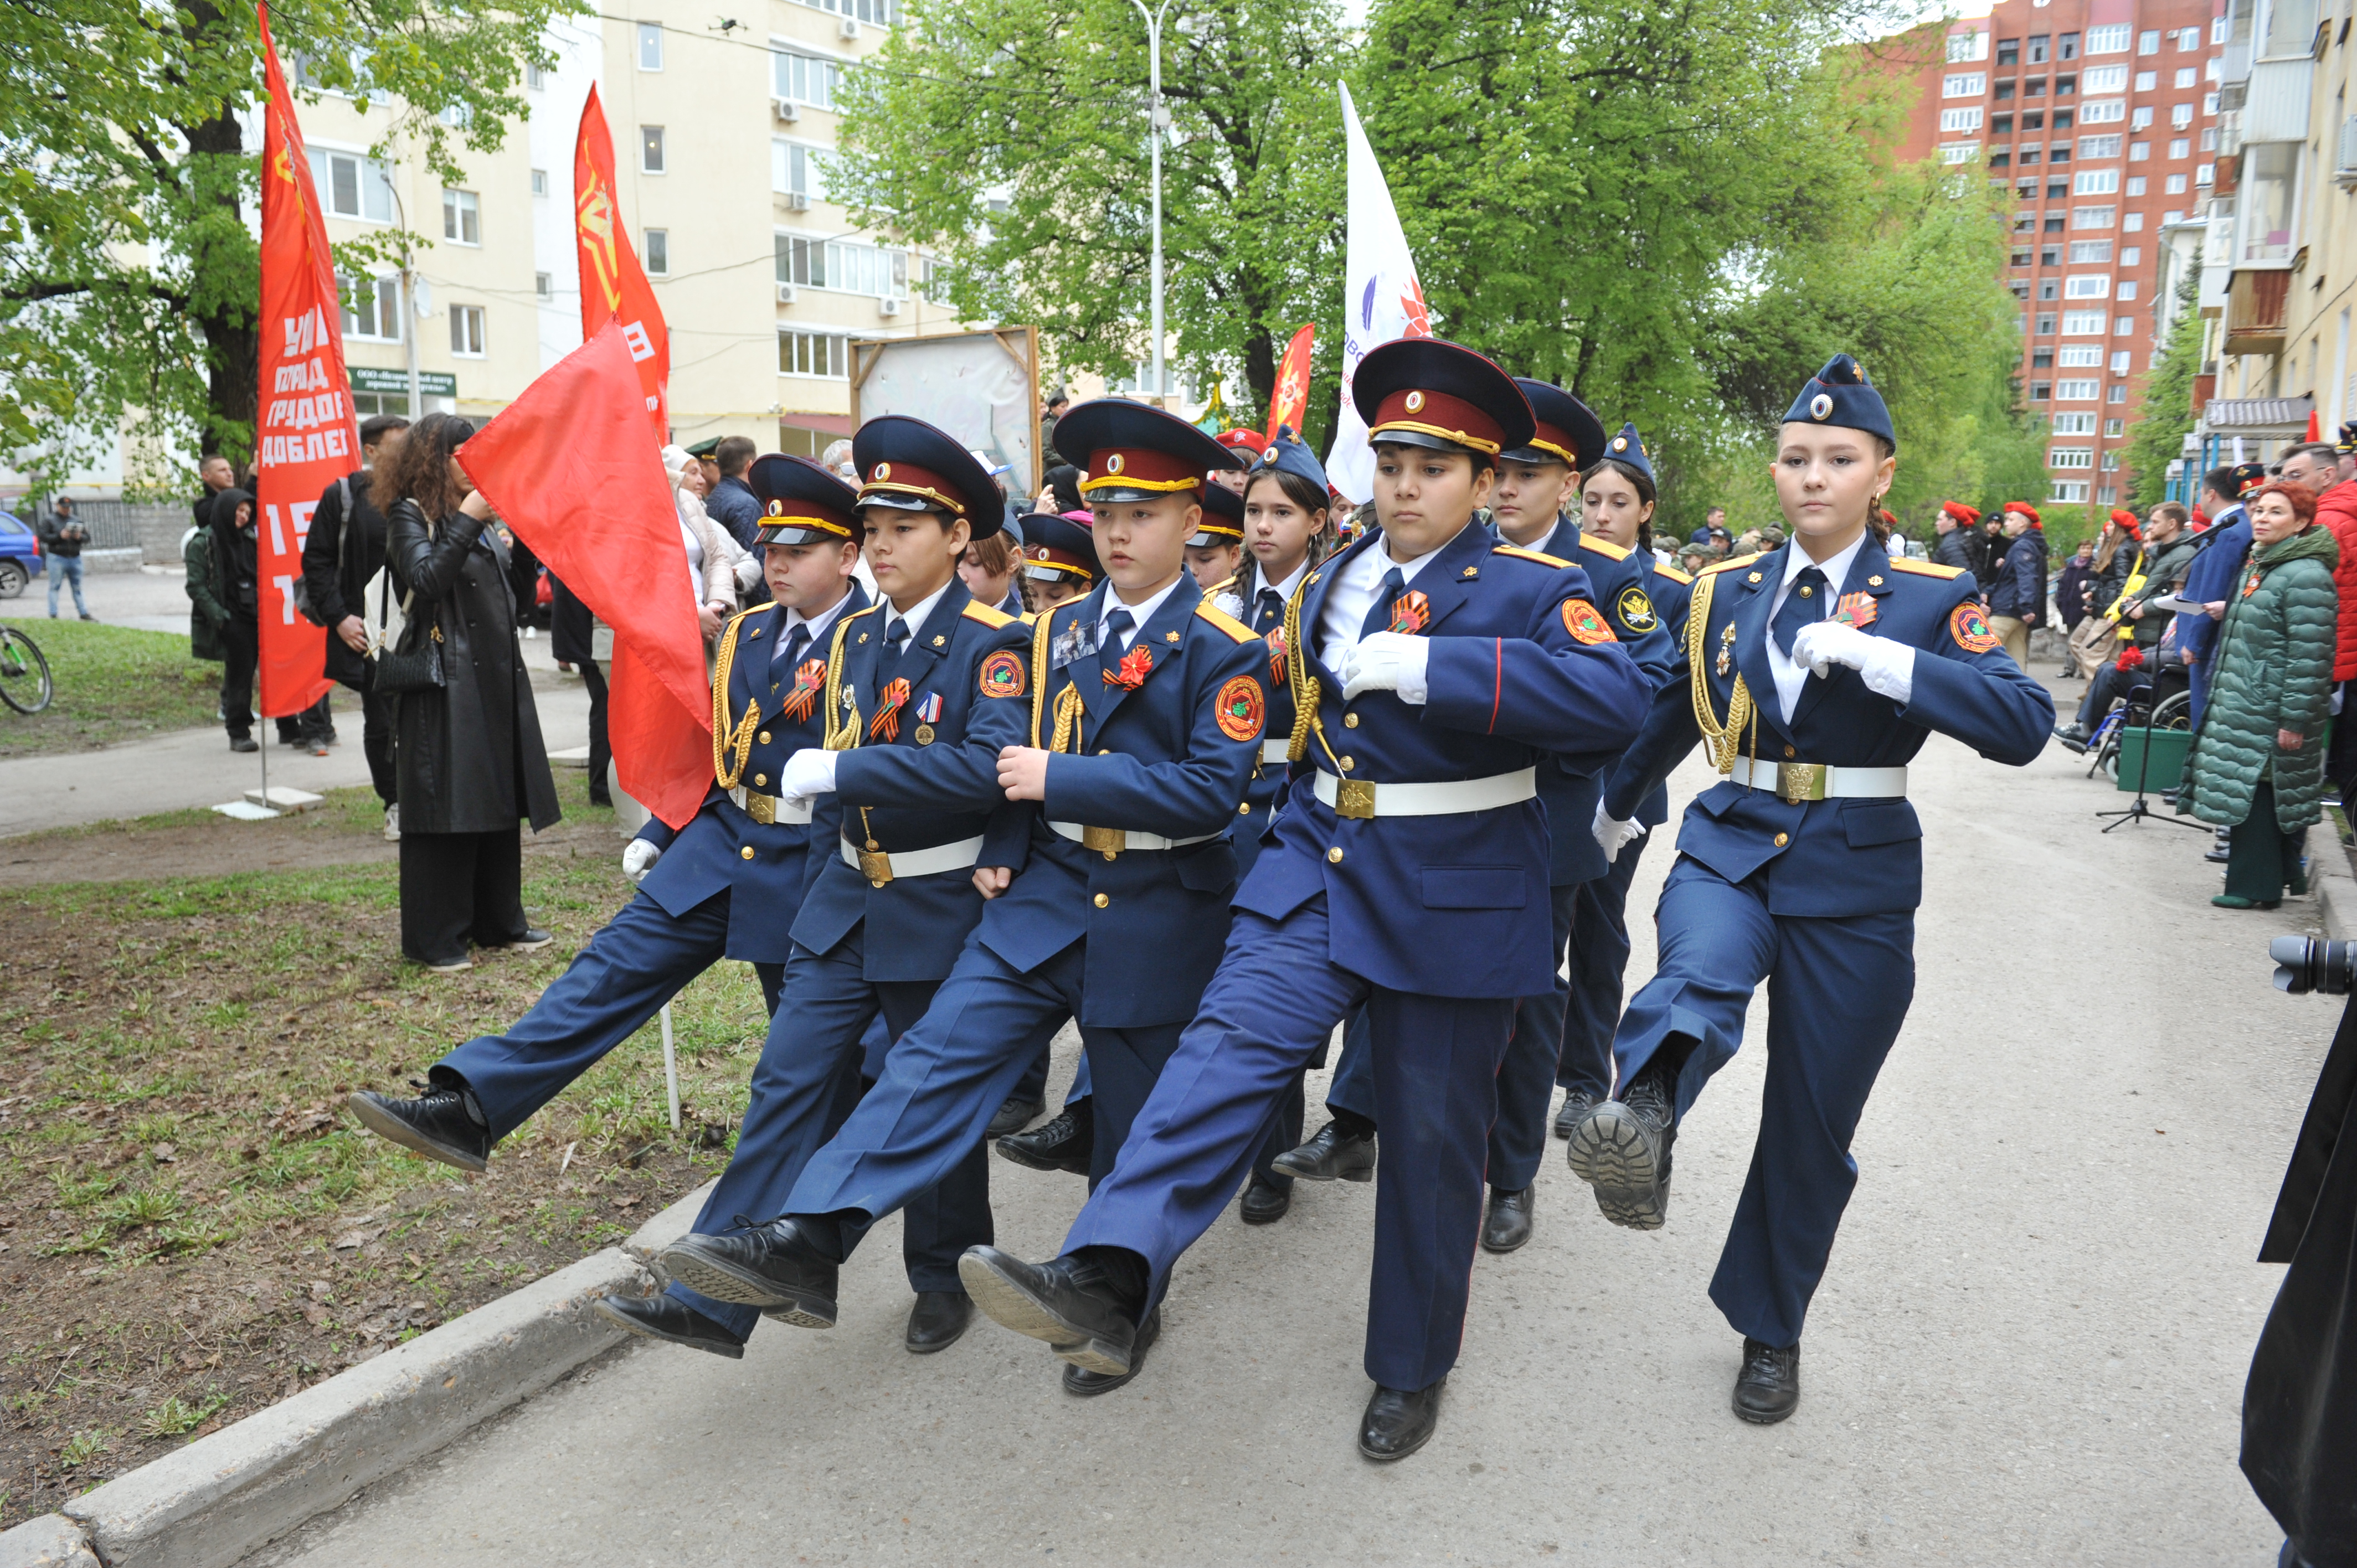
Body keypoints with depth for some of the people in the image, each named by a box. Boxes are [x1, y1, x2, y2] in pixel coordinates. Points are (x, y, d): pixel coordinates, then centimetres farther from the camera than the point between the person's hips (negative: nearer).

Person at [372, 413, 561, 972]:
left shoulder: (474, 514, 18)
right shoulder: (408, 515, -4)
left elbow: (514, 587, 19)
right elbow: (426, 580, -22)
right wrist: (467, 522, -22)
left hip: (496, 676, 8)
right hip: (444, 681, -8)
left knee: (499, 803, 12)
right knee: (446, 808, -4)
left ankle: (498, 920, 23)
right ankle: (433, 938, 5)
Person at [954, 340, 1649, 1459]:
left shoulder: (1534, 593, -7)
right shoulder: (1326, 587, 11)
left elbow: (1614, 698, -28)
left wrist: (1427, 665, -30)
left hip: (1456, 897, -4)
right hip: (1317, 865, 4)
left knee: (1431, 1137, 7)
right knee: (1230, 1044, -19)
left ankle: (1412, 1368, 27)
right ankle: (1106, 1289, -29)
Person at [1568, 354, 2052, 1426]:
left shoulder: (1930, 597, -2)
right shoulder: (1725, 590, 6)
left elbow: (2025, 725, -16)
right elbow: (1674, 712, 21)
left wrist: (1872, 655, -26)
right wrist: (1614, 810, 33)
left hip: (1855, 881, -1)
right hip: (1730, 849, 2)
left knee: (1810, 1126, 7)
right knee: (1700, 973, -36)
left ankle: (1770, 1331, 25)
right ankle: (1641, 1119, -61)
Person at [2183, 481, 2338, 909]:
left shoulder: (2307, 576, -15)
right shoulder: (2259, 566, 16)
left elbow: (2310, 658, -19)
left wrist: (2295, 721, -21)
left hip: (2270, 714, -9)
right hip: (2243, 707, 9)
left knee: (2256, 793, -5)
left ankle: (2257, 886, 3)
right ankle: (2284, 874, 25)